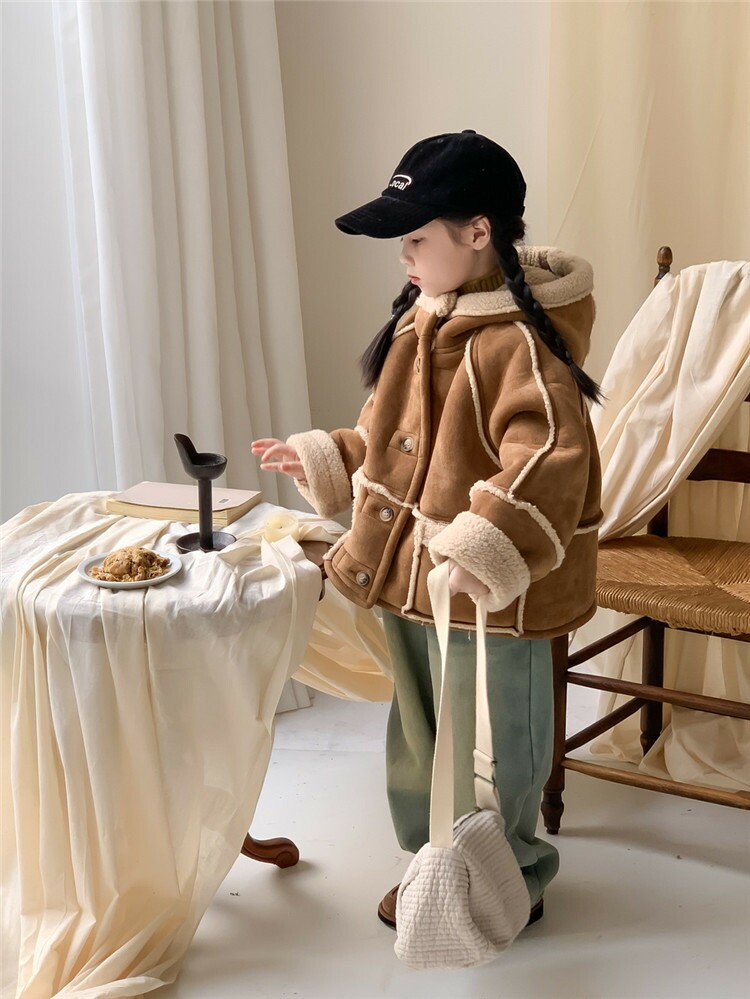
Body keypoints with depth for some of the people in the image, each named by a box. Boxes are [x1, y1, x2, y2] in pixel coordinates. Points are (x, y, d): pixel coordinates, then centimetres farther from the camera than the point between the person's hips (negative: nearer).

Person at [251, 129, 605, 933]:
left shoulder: (515, 341, -22)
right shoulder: (421, 320, 7)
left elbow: (552, 459, -33)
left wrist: (489, 543, -43)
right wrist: (320, 459, 18)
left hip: (488, 594, -9)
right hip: (408, 576, 9)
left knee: (488, 751, 9)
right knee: (418, 737, 22)